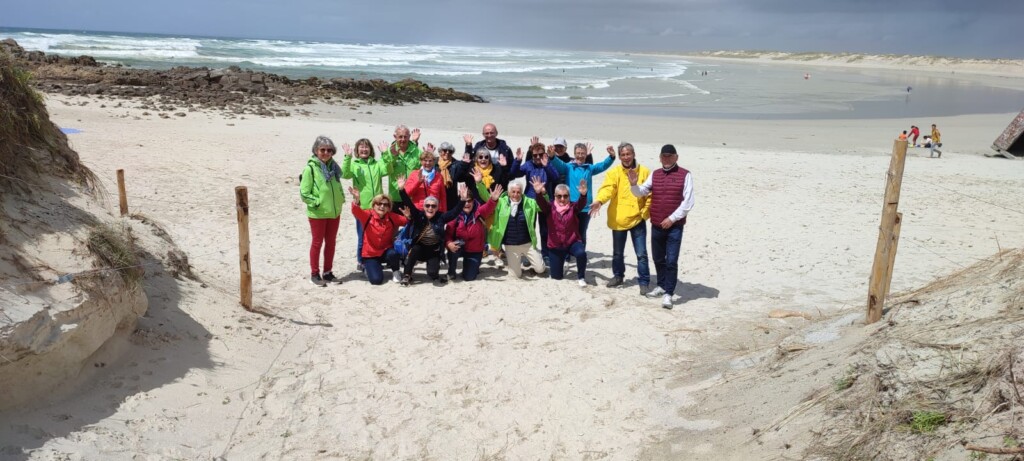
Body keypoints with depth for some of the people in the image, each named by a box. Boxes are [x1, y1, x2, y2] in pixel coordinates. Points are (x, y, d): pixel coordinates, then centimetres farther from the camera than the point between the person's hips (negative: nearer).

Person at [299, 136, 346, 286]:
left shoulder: (333, 166, 6)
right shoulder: (311, 168, -12)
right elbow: (304, 192, -11)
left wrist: (341, 197, 4)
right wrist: (317, 202, -16)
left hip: (334, 212, 6)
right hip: (317, 214, -6)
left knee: (331, 243, 13)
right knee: (317, 243, 5)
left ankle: (328, 272, 25)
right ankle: (314, 274, 17)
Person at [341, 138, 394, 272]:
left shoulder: (377, 164, 7)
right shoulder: (354, 164, 0)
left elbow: (387, 170, -11)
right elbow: (345, 174, -19)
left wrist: (386, 155, -21)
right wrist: (347, 157, -29)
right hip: (362, 207, -2)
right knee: (362, 237, 5)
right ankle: (360, 262, 19)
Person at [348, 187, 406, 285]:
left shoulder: (392, 217, -4)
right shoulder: (368, 215, -11)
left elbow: (406, 221, -10)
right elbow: (356, 211, -30)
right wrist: (356, 199, -51)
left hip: (386, 251, 1)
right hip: (370, 254, -1)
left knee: (393, 253, -35)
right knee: (376, 280, -18)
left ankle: (395, 272, 0)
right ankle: (369, 268, 21)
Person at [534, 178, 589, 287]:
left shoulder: (573, 207, -4)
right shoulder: (550, 208, -3)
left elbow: (581, 203, -24)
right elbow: (541, 203, -24)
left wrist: (583, 195, -49)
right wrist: (539, 193, -47)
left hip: (572, 242, -1)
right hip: (555, 245, 1)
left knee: (581, 253, -35)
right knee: (556, 276, 6)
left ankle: (581, 277, -9)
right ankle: (562, 265, 44)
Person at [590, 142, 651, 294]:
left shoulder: (644, 172, -1)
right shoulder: (614, 172, -3)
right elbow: (607, 188, -19)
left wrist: (645, 212, -6)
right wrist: (599, 201, -38)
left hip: (637, 219, -1)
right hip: (618, 220, 1)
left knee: (641, 253, -2)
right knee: (617, 252, 16)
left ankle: (644, 282, 9)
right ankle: (618, 276, 35)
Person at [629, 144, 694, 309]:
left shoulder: (685, 175, -6)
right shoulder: (655, 174, 9)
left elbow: (688, 202, -9)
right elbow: (641, 192, 7)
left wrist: (672, 218, -14)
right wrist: (634, 184, -15)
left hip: (675, 225, -5)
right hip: (656, 225, 5)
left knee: (671, 260, -7)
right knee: (658, 258, 15)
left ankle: (668, 293, -2)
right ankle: (662, 286, 32)